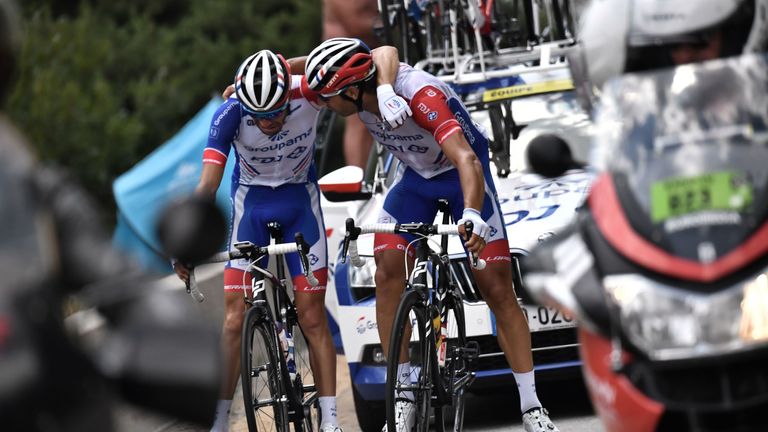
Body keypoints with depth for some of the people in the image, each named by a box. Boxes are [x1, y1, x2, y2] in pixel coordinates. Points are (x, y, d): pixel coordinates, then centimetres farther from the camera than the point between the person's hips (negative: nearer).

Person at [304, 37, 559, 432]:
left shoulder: (421, 96, -39)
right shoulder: (359, 85, -20)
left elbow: (467, 159, -50)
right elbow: (306, 66, 2)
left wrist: (472, 216, -65)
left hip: (460, 173, -5)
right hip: (415, 173, 5)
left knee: (497, 287, -9)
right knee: (388, 270, -14)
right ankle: (402, 398, -8)